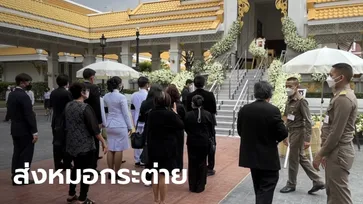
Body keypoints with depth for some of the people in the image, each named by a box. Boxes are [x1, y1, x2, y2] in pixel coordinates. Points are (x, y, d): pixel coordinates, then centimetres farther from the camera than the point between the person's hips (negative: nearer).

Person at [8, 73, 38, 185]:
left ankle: (15, 176, 21)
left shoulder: (11, 95, 9)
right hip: (25, 130, -9)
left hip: (15, 128, 9)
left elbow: (10, 112, 15)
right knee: (26, 153, 0)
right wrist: (34, 131, -20)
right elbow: (29, 115, -21)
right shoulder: (24, 96, -19)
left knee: (17, 152, 14)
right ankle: (22, 178, 5)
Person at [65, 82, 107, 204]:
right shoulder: (85, 107, -19)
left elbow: (66, 124, 14)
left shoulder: (68, 106, 4)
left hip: (71, 144, 8)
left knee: (76, 168, 22)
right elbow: (94, 128, -20)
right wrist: (103, 142, -12)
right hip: (85, 145, -8)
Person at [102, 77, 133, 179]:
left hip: (109, 125, 6)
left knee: (111, 149, 10)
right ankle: (116, 173, 7)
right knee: (118, 150, 1)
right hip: (120, 126, -6)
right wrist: (130, 126, -2)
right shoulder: (121, 97, -14)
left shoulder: (106, 96, 5)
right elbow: (125, 113, -10)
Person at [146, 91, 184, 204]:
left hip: (153, 148, 6)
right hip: (166, 149, -6)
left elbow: (149, 129, 10)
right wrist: (175, 113, 4)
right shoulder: (170, 114, -17)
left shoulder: (151, 113, 1)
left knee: (155, 173, 16)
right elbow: (181, 126, -5)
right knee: (163, 175, 2)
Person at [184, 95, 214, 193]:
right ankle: (200, 186, 16)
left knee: (192, 163, 11)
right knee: (202, 163, 11)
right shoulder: (208, 115, -9)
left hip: (192, 142, 0)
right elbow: (211, 129, -1)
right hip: (204, 142, 0)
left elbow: (186, 128, 1)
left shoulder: (188, 115, -11)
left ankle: (192, 186, 18)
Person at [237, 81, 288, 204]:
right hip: (268, 157, -5)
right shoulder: (273, 110, -17)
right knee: (266, 190, 4)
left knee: (259, 189, 23)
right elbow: (283, 133, -17)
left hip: (250, 155, 5)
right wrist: (275, 139, 4)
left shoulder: (244, 109, -3)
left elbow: (240, 131, 3)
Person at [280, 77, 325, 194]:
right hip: (292, 132, 9)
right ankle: (318, 182, 23)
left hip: (298, 132, -8)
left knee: (293, 159, 2)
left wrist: (307, 139, -22)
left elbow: (308, 121, -18)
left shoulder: (301, 101, -15)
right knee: (301, 158, 14)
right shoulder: (289, 101, 9)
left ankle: (291, 184, 19)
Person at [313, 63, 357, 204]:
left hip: (338, 153, -10)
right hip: (335, 151, 10)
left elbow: (336, 133, -22)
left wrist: (320, 154, -15)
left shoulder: (343, 98, -18)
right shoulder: (341, 96, 15)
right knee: (332, 192, 17)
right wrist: (324, 152, 18)